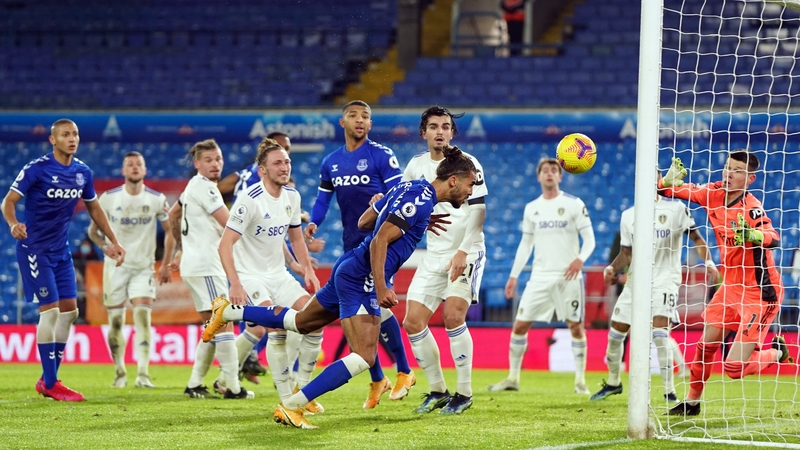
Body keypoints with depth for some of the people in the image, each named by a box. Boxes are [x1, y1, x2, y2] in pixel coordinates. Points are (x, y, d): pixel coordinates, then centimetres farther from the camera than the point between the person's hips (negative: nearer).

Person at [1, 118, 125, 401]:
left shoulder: (83, 173, 4)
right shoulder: (36, 169, -15)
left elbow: (94, 208, 18)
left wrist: (114, 241, 17)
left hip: (61, 250, 7)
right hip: (35, 248, -7)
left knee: (69, 309, 5)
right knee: (50, 309, -12)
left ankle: (48, 379, 16)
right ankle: (50, 383, -4)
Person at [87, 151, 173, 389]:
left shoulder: (157, 199, -2)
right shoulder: (109, 198, -2)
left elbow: (171, 231, 8)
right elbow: (93, 231, 9)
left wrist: (166, 265, 5)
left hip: (144, 267, -1)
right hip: (116, 266, 1)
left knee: (143, 316, -15)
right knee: (115, 321, 1)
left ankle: (143, 374, -18)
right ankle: (120, 372, 15)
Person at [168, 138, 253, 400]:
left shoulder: (195, 186, 17)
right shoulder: (204, 187, -14)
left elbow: (173, 215, 31)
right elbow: (230, 224, -18)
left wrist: (182, 247, 35)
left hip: (194, 264, 10)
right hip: (205, 266, -10)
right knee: (224, 323, -10)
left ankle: (195, 385, 12)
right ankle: (233, 388, -12)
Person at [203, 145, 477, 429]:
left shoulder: (409, 188, 11)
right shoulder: (420, 200, -17)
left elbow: (363, 222, 20)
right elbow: (380, 240, -23)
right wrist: (381, 288, -26)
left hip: (350, 269, 10)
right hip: (362, 279, -10)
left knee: (301, 322, 26)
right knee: (363, 357, -17)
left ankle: (227, 312, 35)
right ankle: (291, 407, -18)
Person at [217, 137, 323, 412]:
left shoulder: (292, 197, 1)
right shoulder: (250, 199, -21)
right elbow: (225, 244, -23)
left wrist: (308, 270, 6)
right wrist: (235, 284, -31)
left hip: (278, 274, 7)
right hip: (250, 274, -7)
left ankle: (303, 391, 5)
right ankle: (286, 399, -19)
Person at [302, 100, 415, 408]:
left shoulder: (382, 156, -6)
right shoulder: (331, 162, 12)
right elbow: (323, 199, 16)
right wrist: (313, 223, -3)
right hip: (352, 243, 6)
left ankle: (404, 372, -2)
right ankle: (377, 380, 16)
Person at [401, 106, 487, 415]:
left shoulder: (467, 164, -9)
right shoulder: (416, 166, 8)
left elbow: (478, 211, -13)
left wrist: (463, 251, -21)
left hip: (466, 254, -6)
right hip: (434, 256, 6)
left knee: (453, 316, -22)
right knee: (413, 322, -3)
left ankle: (464, 393, -11)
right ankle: (437, 391, 11)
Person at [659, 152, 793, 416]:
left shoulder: (750, 207, -23)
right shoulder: (713, 193, -3)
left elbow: (774, 239, -40)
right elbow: (665, 190, 5)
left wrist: (754, 235, -60)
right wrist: (668, 181, -17)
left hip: (759, 293, -7)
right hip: (731, 286, 7)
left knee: (734, 368, -10)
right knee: (705, 345, 12)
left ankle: (778, 353, 17)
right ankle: (692, 401, 32)